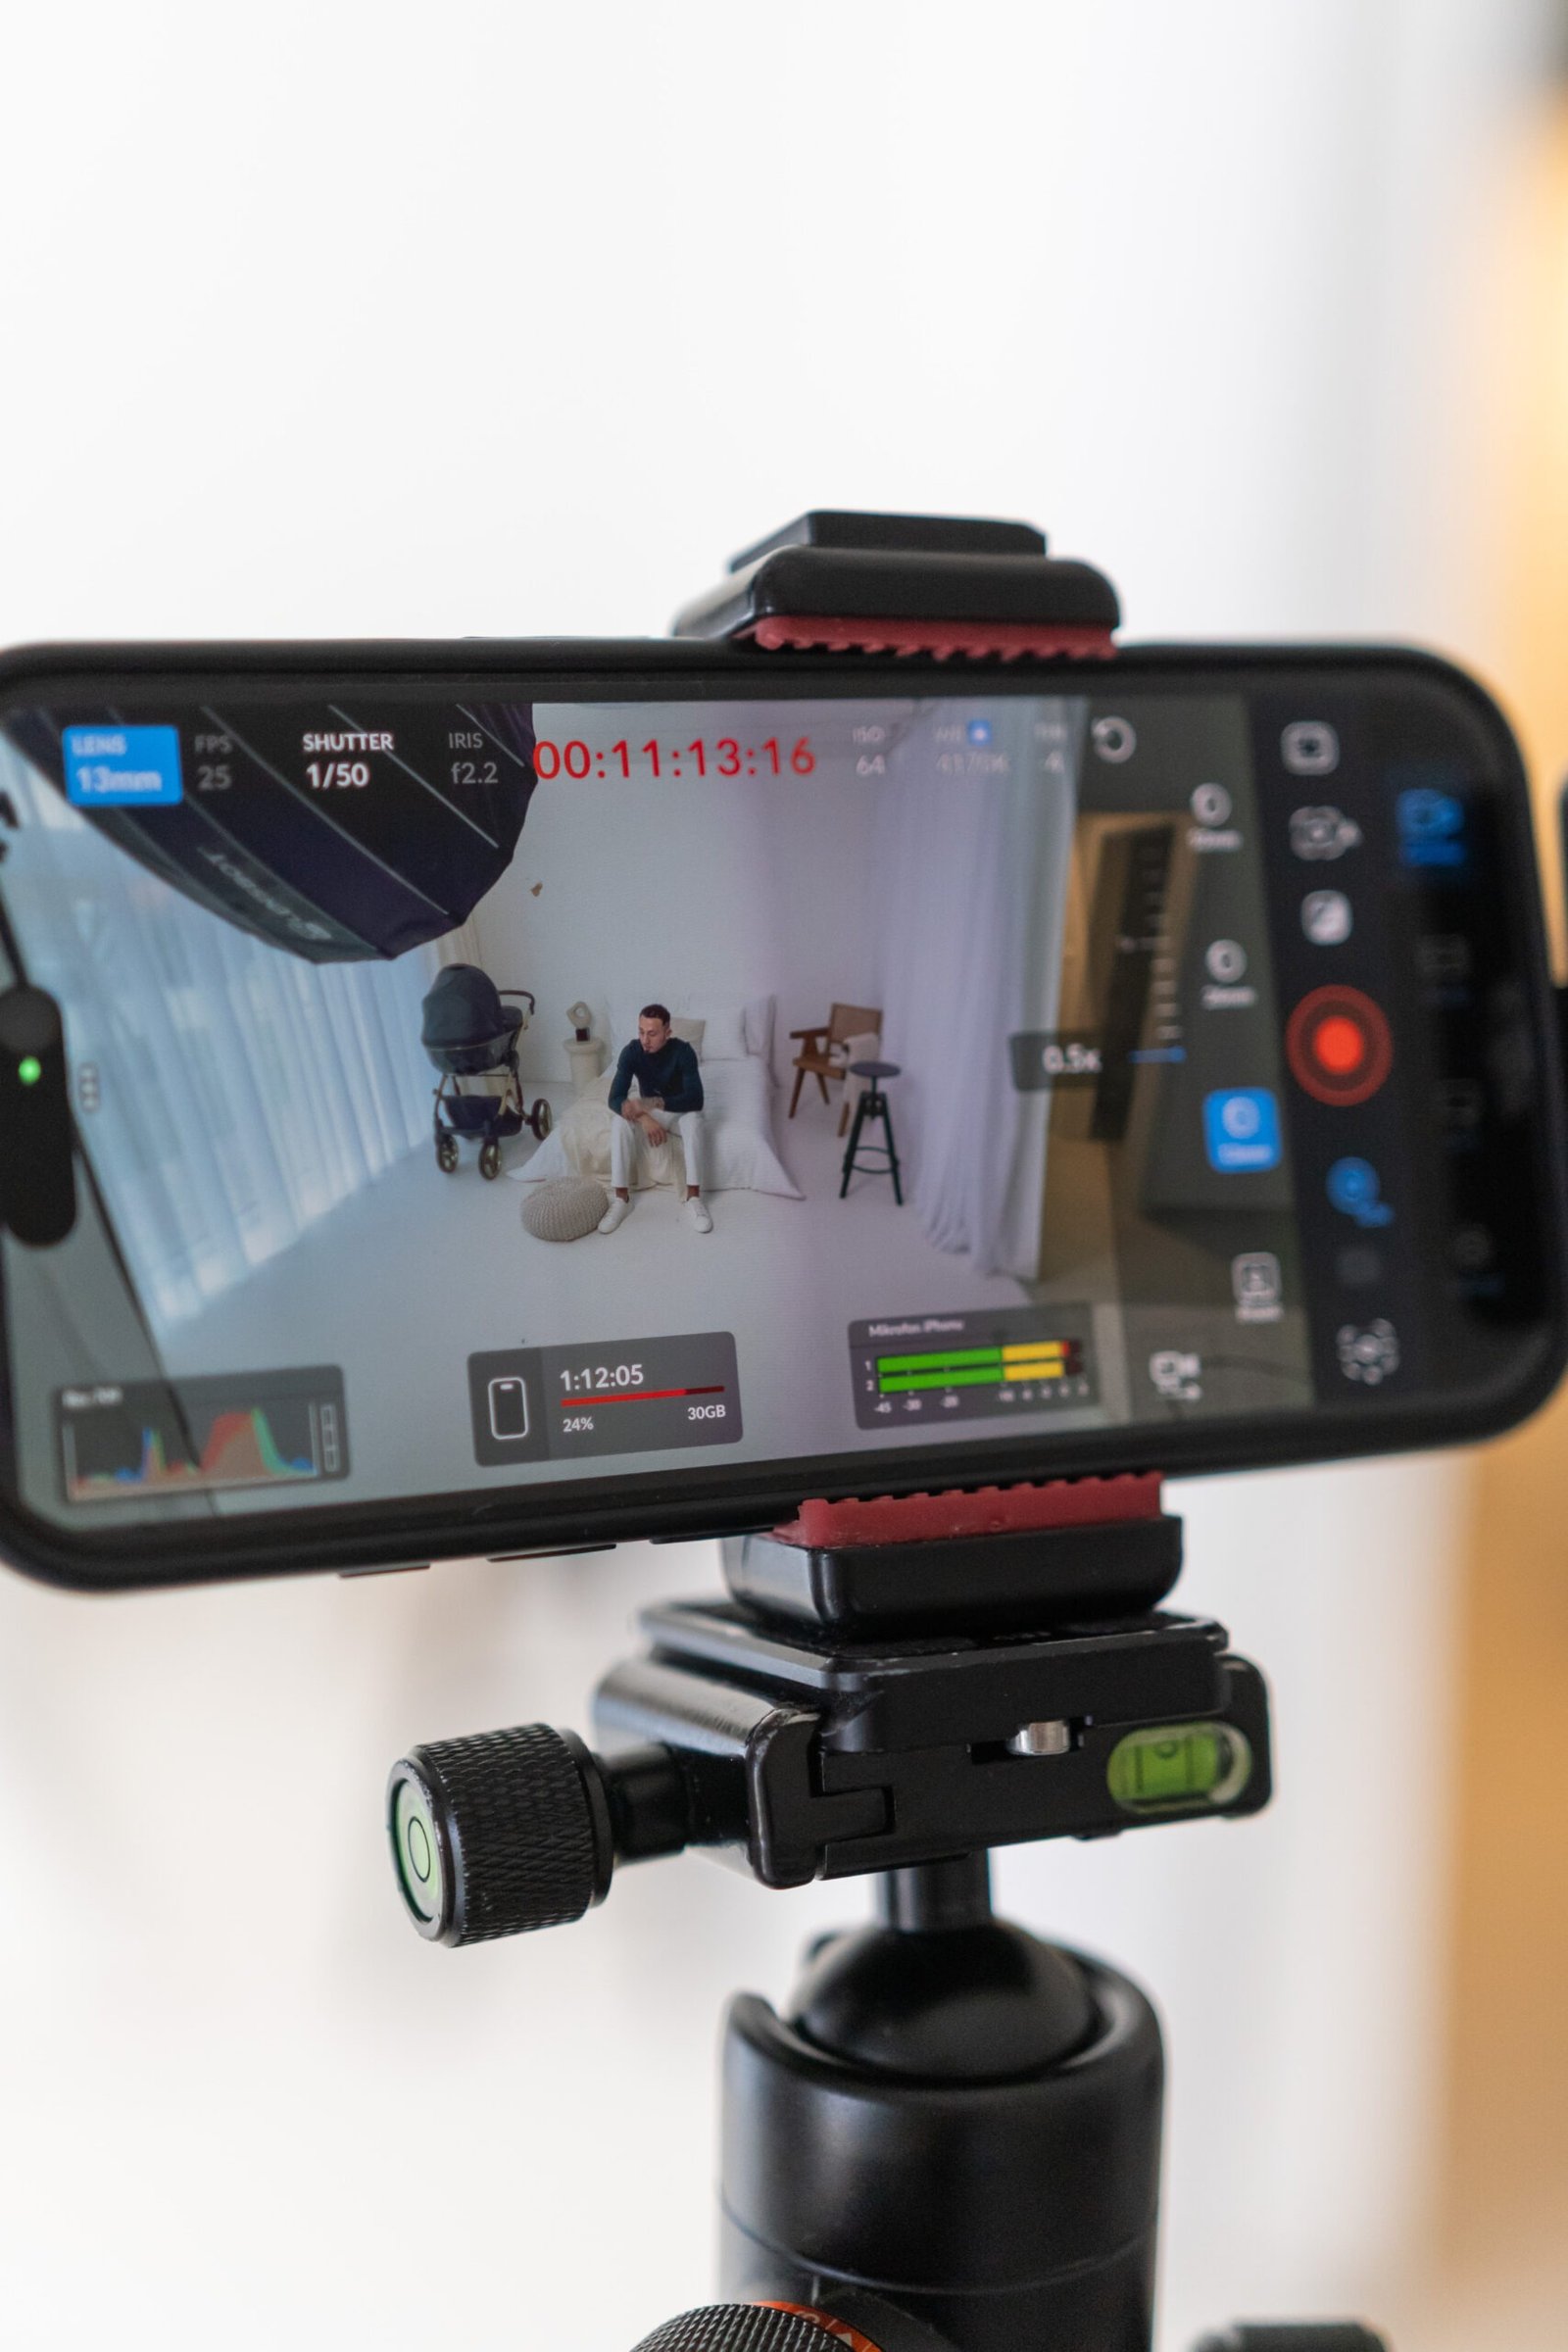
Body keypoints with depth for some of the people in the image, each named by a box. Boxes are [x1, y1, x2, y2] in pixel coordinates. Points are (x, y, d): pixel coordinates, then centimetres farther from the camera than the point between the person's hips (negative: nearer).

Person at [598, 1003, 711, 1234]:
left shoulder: (682, 1051, -26)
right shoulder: (631, 1052, -20)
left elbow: (695, 1100, -34)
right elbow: (615, 1099, -25)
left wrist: (650, 1103, -43)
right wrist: (644, 1117, -43)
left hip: (679, 1112, -2)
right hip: (648, 1112, 2)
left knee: (693, 1118, -36)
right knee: (619, 1120, -29)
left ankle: (694, 1199, -34)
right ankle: (621, 1199, -27)